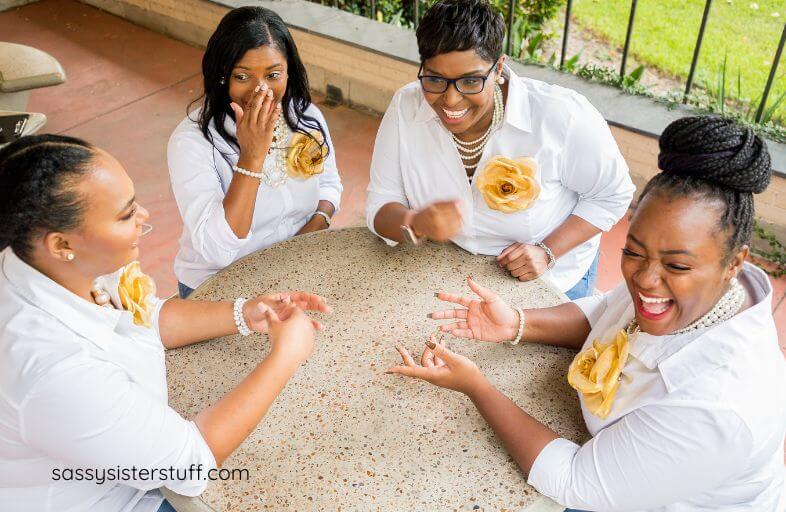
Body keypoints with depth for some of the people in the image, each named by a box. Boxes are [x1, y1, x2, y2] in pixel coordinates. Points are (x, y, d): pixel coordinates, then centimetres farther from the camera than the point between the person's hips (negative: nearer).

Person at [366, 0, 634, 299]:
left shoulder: (559, 116, -27)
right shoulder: (405, 108, -20)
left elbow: (613, 195, -12)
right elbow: (380, 207, -16)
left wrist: (547, 251, -24)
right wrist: (416, 225, -39)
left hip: (550, 279, -1)